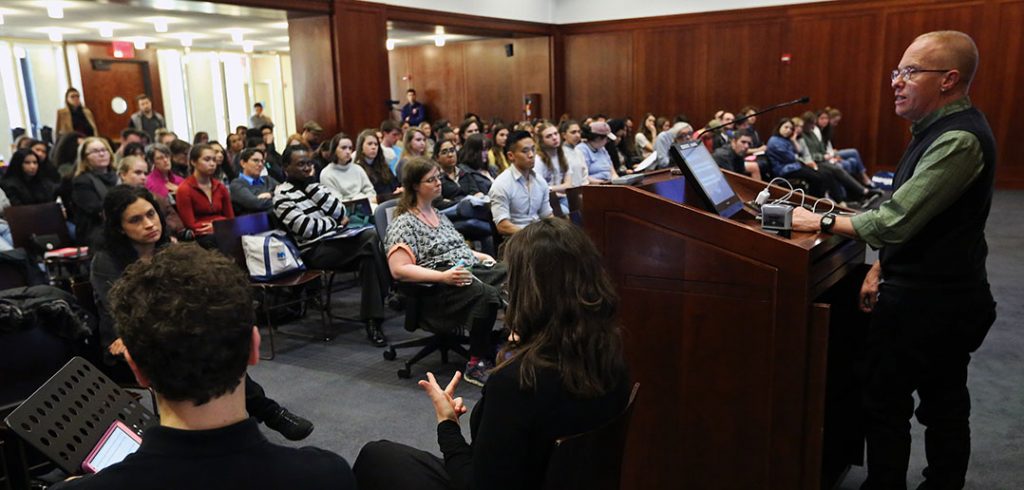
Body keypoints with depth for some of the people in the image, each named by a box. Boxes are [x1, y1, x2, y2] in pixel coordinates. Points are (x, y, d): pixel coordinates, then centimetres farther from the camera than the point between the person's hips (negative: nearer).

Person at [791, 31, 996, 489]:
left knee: (942, 408, 7)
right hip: (913, 288, 10)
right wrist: (881, 268, 13)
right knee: (883, 398, 19)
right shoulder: (936, 129, 10)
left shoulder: (960, 139, -24)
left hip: (936, 300, -10)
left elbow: (897, 219, -29)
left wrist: (822, 221, -20)